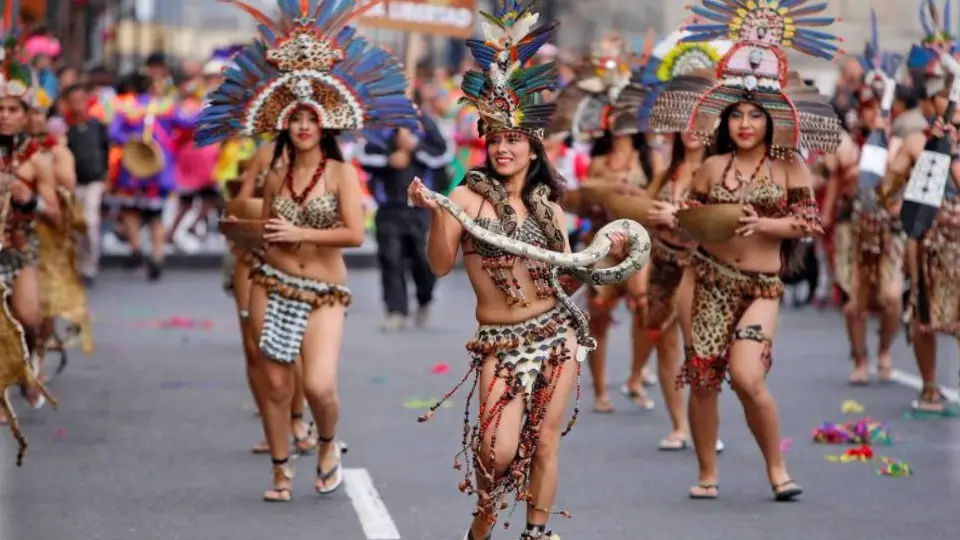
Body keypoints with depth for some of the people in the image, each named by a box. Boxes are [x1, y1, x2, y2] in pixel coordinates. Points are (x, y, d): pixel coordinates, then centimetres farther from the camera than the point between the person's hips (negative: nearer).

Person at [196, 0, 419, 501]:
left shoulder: (341, 174, -5)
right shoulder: (276, 176, 6)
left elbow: (355, 234, -15)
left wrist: (300, 233, -13)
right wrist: (266, 236, 2)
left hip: (324, 294, -3)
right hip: (272, 286, 3)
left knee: (320, 386, -15)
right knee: (276, 384, 4)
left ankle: (328, 445, 17)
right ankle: (281, 470, 19)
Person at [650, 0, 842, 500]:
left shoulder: (789, 167, 3)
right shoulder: (712, 168, 7)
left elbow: (809, 221, -2)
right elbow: (687, 218, 13)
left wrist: (764, 223, -15)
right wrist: (700, 222, -8)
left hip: (761, 285, -2)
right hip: (709, 277, 2)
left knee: (747, 377, -17)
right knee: (702, 377, -1)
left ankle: (776, 468, 1)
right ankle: (707, 475, 14)